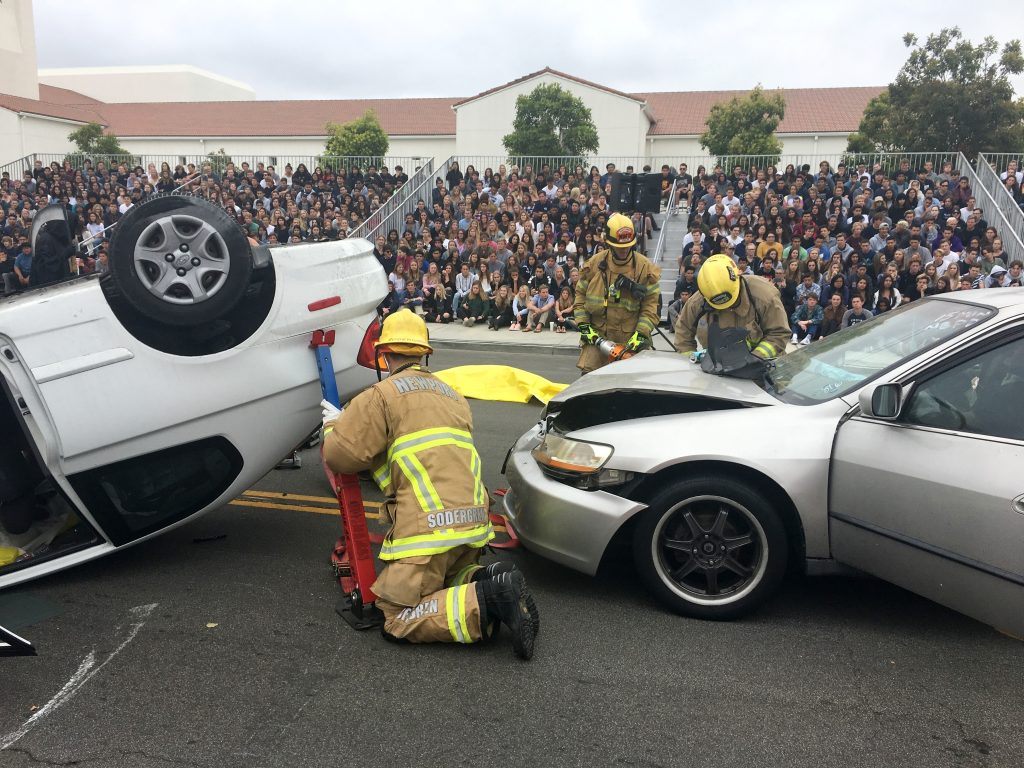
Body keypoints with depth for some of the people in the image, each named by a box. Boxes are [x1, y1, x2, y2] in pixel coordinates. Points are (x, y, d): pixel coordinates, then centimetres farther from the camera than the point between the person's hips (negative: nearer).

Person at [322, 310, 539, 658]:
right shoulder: (451, 394, 25)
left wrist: (335, 425, 16)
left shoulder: (380, 395, 0)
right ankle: (493, 581, -1)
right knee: (447, 580, 30)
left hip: (428, 524, -7)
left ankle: (485, 601, -19)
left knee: (398, 619, 0)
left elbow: (340, 456, -6)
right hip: (474, 521, 8)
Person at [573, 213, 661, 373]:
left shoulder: (645, 267, -4)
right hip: (597, 335, 1)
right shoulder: (594, 263, 2)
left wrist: (641, 334, -13)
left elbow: (651, 304, -4)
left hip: (630, 340, -1)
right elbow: (581, 295, 8)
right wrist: (583, 326, -1)